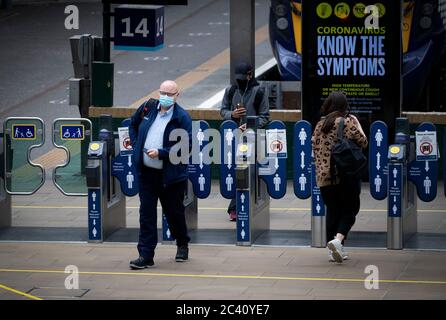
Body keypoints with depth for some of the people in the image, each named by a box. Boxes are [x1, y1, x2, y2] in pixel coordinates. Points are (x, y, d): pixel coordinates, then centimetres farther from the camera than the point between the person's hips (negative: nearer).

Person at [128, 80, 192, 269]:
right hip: (147, 171, 3)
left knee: (174, 212, 11)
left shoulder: (182, 118, -11)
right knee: (146, 213, 0)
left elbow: (186, 146, -16)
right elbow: (133, 125, 22)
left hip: (171, 174, -3)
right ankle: (146, 255, 2)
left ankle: (182, 245, 36)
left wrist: (160, 153, -21)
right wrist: (136, 145, 9)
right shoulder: (148, 108, 4)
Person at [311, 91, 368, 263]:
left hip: (324, 175, 5)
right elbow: (363, 143, -3)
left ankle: (334, 250, 12)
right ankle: (338, 239, -18)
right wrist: (358, 125, 10)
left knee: (332, 211, 12)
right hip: (347, 175, -5)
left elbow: (315, 147, 13)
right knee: (350, 209, 5)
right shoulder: (348, 122, -8)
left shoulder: (320, 125, 8)